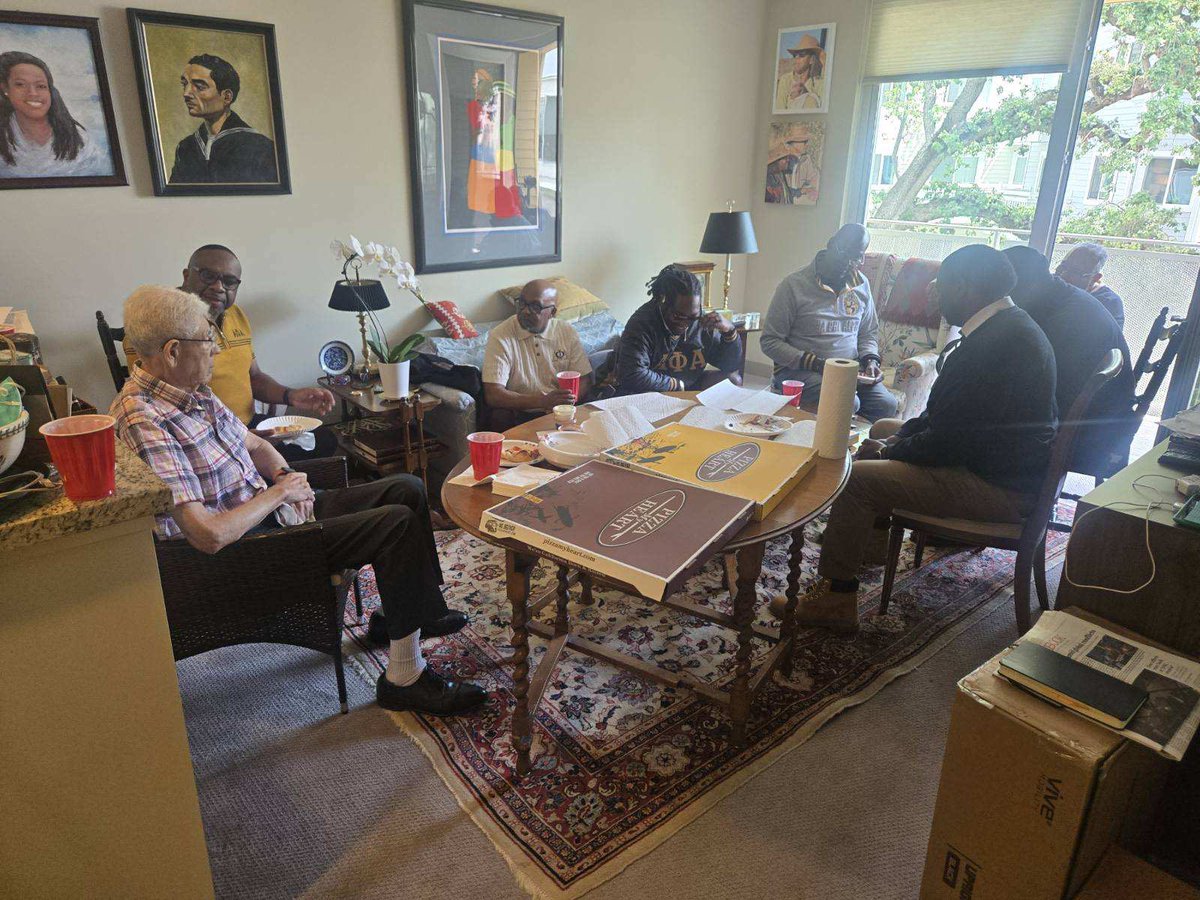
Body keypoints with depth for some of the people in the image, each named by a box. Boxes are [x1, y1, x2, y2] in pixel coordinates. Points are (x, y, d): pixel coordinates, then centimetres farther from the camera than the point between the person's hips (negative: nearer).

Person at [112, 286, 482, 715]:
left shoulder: (192, 391, 5)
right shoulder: (143, 422, -25)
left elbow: (254, 443, 19)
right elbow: (210, 536, -31)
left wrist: (284, 475, -2)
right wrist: (279, 493, -17)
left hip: (269, 509, 10)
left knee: (407, 489, 5)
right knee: (398, 523, -20)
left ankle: (418, 613, 22)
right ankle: (404, 677, -10)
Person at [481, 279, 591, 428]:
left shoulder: (567, 333, 5)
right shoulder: (500, 336, -8)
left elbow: (584, 380, 7)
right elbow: (493, 395, -17)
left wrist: (567, 400, -17)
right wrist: (543, 402, -27)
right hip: (518, 417, -2)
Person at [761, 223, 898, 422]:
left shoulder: (861, 285, 12)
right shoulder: (794, 285, -6)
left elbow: (869, 332, 24)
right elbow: (770, 342, -8)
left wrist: (870, 360, 1)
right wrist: (816, 364, -18)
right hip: (799, 370, -5)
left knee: (887, 404, -22)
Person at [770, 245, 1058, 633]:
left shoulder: (992, 345, -26)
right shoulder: (1014, 326, 8)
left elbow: (946, 443, -25)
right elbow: (949, 410, 14)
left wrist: (887, 451, -8)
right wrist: (897, 437, 3)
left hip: (999, 487, -11)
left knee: (856, 478, -18)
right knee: (884, 428, 21)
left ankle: (834, 599, -6)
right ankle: (871, 539, 30)